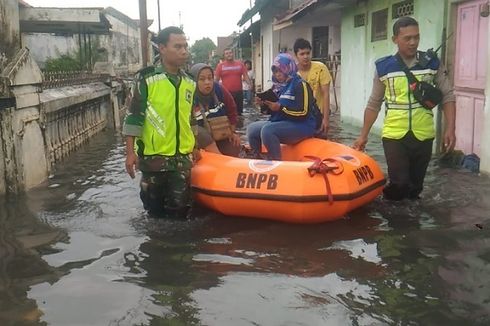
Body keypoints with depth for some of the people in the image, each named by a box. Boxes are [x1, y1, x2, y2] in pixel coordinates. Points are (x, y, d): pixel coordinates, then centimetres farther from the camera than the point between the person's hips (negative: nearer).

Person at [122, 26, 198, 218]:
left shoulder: (190, 83, 7)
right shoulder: (146, 79, -9)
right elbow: (134, 116, -9)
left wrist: (195, 147, 18)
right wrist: (130, 152, -11)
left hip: (182, 157, 4)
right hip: (152, 156, -3)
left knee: (179, 209, 6)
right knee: (154, 210, 11)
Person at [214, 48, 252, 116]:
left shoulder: (240, 64, 6)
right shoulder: (220, 65, 3)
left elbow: (245, 76, 5)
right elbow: (216, 79, 5)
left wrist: (250, 84, -11)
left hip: (238, 92, 2)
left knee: (239, 112, 8)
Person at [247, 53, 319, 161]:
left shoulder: (300, 84, -11)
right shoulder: (278, 86, 13)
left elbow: (303, 113, -20)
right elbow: (274, 110, 21)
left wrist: (281, 108, -24)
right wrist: (264, 104, 0)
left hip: (302, 126, -8)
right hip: (281, 122, 8)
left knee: (267, 130, -31)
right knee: (252, 128, -6)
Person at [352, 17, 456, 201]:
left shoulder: (432, 63, 1)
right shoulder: (383, 67, 0)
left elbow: (447, 96, 5)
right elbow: (374, 104, 7)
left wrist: (450, 129, -5)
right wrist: (363, 135, 6)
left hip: (423, 136, 1)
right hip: (394, 136, -1)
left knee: (415, 186, 10)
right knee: (398, 185, -7)